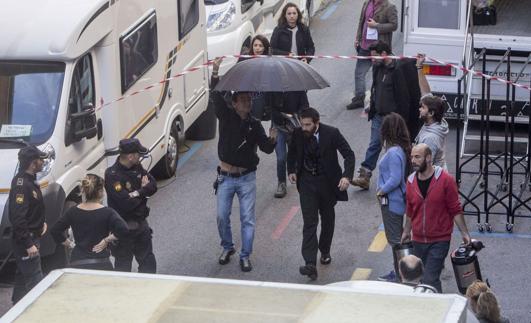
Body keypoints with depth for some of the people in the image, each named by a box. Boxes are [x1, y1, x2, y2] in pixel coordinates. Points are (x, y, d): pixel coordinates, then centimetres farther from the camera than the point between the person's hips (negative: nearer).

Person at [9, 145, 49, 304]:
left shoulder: (30, 180, 10)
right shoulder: (21, 184, -23)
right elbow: (18, 217, -27)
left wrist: (42, 222, 12)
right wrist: (29, 244, -26)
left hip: (31, 237, 11)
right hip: (25, 241, -11)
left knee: (23, 277, 20)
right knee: (35, 280, -9)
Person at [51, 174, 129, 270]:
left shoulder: (73, 212, 6)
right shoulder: (107, 212, -4)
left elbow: (55, 231, 8)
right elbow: (123, 230, -17)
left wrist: (70, 244, 14)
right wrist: (106, 240, -5)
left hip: (77, 264, 3)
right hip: (101, 264, -3)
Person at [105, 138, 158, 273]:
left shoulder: (137, 167, 0)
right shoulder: (112, 175, -24)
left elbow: (153, 186, -1)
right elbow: (126, 203, -30)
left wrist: (137, 192, -20)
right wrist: (143, 191, -13)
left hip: (141, 224, 8)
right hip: (123, 229, -7)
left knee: (148, 263, 19)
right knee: (123, 267, 6)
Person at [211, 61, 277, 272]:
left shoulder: (254, 125, 1)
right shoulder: (226, 117, -3)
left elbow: (266, 148, -3)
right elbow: (216, 97, -16)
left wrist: (272, 139, -25)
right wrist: (215, 75, -29)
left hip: (246, 177, 0)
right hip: (226, 176, 0)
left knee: (247, 219, 0)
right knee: (222, 216, 6)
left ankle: (245, 256, 9)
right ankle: (227, 248, 28)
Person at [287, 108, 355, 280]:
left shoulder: (332, 133, -18)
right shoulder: (298, 134, -9)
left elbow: (349, 154, -14)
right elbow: (292, 152, 14)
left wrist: (346, 176, -27)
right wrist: (291, 170, 4)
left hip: (328, 181, 0)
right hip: (307, 182, 0)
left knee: (328, 219, 17)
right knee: (309, 222, -10)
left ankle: (325, 251, 41)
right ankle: (310, 264, -17)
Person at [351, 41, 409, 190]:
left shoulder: (397, 71, -18)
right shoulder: (378, 69, 9)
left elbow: (403, 98, -18)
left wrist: (400, 119, -18)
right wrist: (372, 110, 18)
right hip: (378, 116, 8)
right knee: (374, 145, 5)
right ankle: (364, 176, 4)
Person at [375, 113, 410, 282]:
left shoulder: (393, 152, -25)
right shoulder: (402, 149, 4)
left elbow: (395, 179, -27)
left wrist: (381, 191, -14)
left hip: (392, 202, -10)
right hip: (397, 200, 10)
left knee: (395, 238, 1)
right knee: (397, 237, 18)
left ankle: (398, 274, 9)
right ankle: (397, 272, 28)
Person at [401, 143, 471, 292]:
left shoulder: (445, 180, -12)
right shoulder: (411, 181, 2)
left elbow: (455, 210, -7)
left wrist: (464, 233, -8)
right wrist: (406, 232, 21)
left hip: (440, 241, -5)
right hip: (418, 240, 5)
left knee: (430, 280, -14)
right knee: (421, 279, 12)